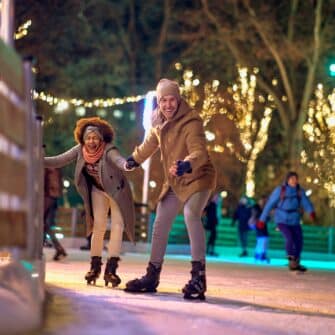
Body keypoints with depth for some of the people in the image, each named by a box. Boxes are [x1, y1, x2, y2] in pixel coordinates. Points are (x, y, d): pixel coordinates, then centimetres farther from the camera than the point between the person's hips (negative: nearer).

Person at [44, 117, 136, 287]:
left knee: (117, 226, -13)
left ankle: (110, 269, -13)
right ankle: (95, 267, 9)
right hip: (98, 190, 3)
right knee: (99, 226, -1)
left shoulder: (108, 150, -31)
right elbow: (59, 160, -13)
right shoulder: (80, 150, -17)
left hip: (117, 190, -3)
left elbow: (119, 160, -51)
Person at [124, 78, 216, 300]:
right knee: (161, 224, 14)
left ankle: (198, 277, -38)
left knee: (191, 215, -33)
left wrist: (186, 165, -57)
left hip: (198, 178, -8)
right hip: (174, 182, 9)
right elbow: (150, 144, 23)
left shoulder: (191, 123, -22)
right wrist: (134, 160, 35)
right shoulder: (160, 124, 2)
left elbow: (200, 152, -38)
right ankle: (152, 276, 30)